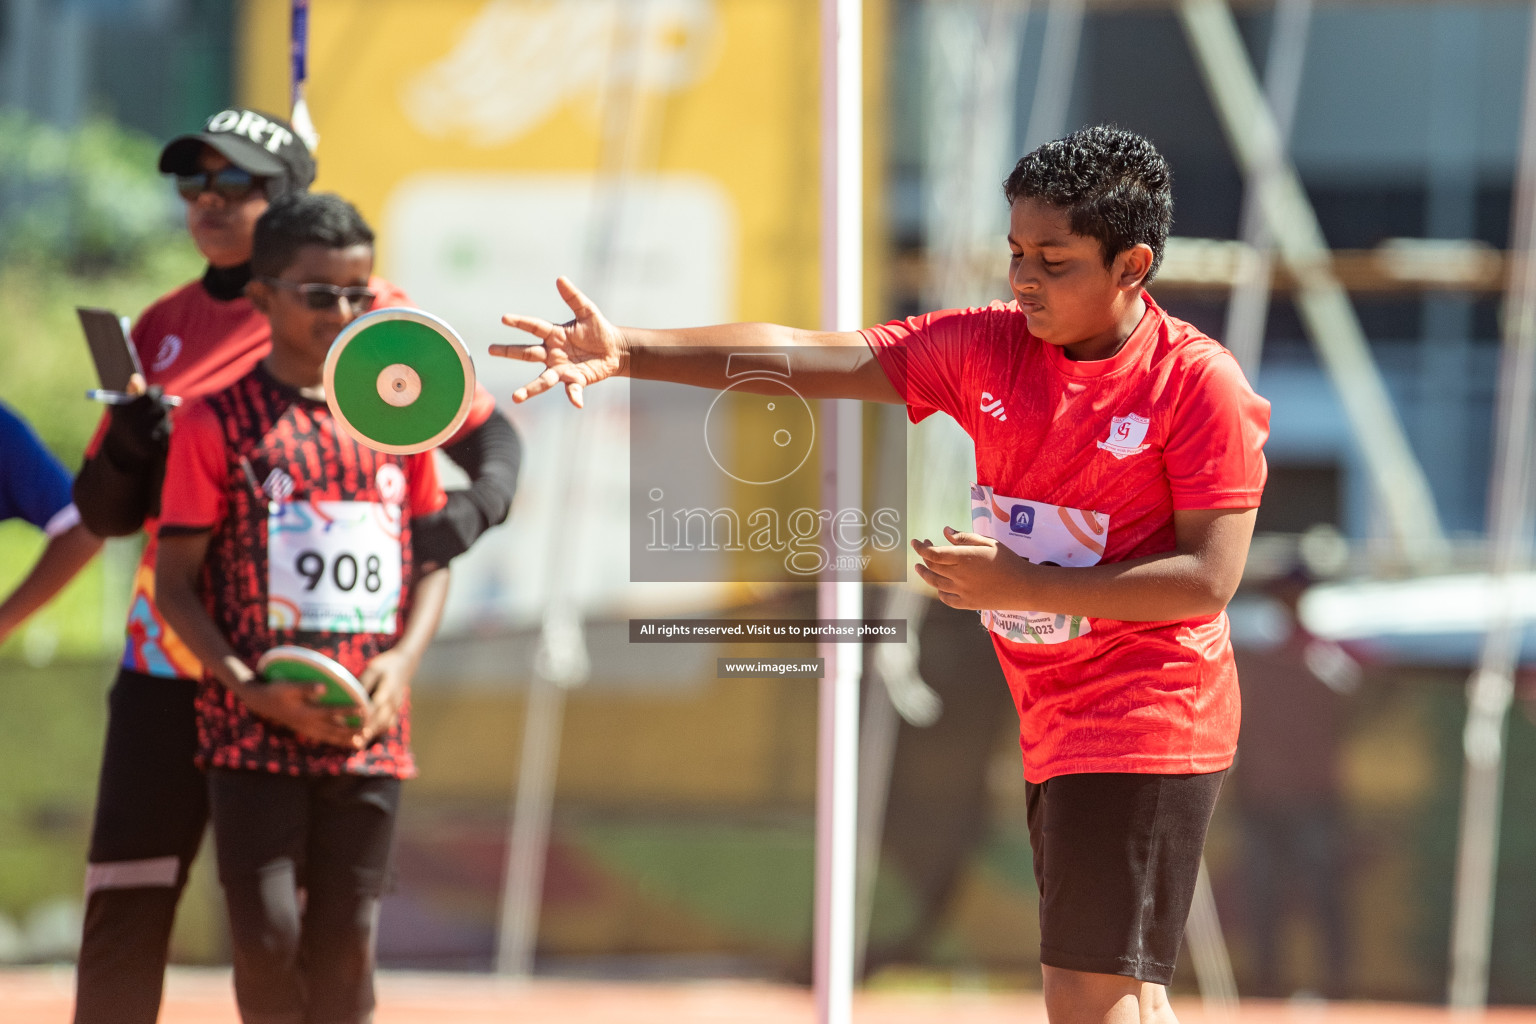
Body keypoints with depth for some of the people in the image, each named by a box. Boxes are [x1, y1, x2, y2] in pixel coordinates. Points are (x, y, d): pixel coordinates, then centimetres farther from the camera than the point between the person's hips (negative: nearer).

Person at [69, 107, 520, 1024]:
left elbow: (488, 434, 4)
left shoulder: (369, 315, 1)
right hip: (173, 663, 4)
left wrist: (474, 511, -18)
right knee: (126, 910, -1)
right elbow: (103, 515, 15)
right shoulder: (165, 328, 13)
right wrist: (128, 448, -8)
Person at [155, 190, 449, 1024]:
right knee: (268, 939, -7)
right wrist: (254, 692, -15)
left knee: (346, 946, 5)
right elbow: (175, 582, -3)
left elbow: (433, 557, 16)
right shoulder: (218, 422, -3)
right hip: (253, 736, -3)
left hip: (369, 734, 3)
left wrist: (404, 658, -4)